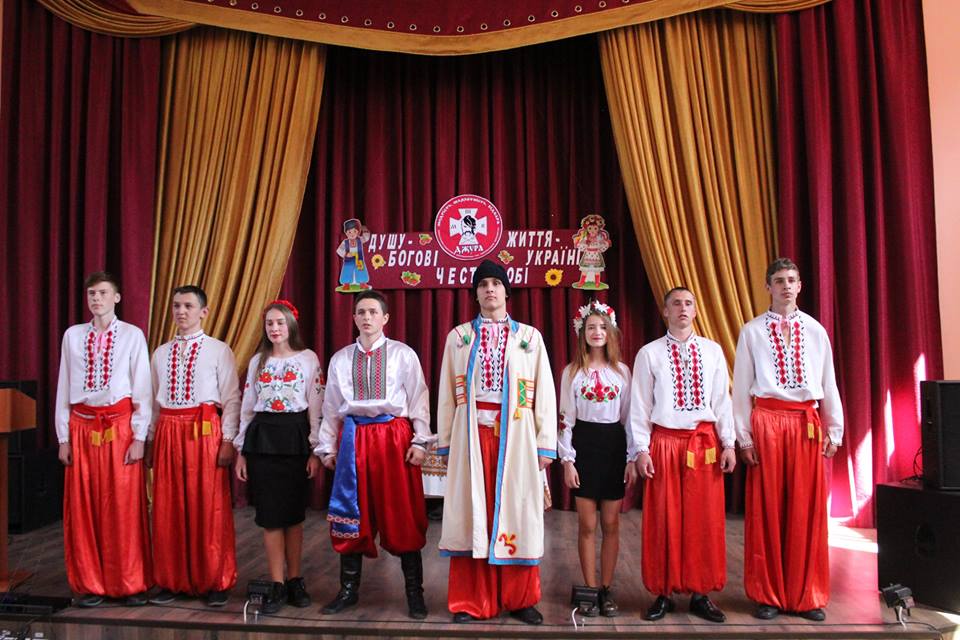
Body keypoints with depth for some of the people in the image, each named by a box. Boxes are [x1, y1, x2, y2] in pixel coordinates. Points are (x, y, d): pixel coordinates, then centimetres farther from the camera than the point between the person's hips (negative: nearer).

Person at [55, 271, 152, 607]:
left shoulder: (132, 335, -1)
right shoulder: (72, 335, 7)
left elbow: (142, 389, -2)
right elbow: (64, 389, 8)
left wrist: (139, 437, -7)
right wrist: (63, 437, 4)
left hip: (120, 426, -2)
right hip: (81, 427, 3)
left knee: (125, 508, 1)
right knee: (83, 508, 7)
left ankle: (132, 583, 14)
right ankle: (89, 584, 20)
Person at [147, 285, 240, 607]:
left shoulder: (219, 350, 0)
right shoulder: (161, 353, 14)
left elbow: (231, 398, -3)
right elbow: (154, 400, 15)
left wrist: (228, 440, -10)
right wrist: (150, 441, 11)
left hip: (206, 431, -4)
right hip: (168, 432, 4)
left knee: (210, 508, 0)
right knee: (168, 510, 8)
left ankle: (215, 582, 13)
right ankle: (172, 581, 22)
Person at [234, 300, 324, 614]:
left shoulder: (308, 359, 0)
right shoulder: (257, 361, 10)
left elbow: (316, 407, -2)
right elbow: (247, 408, 11)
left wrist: (315, 450, -5)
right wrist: (241, 450, 7)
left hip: (294, 437, -2)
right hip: (261, 437, 2)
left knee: (294, 512, 5)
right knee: (270, 514, 3)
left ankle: (295, 580, 20)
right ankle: (277, 585, 12)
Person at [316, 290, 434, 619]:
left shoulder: (404, 355, 1)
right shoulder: (340, 359, 9)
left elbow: (419, 400, -1)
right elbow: (331, 407, 11)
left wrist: (420, 441, -7)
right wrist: (327, 447, 10)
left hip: (394, 436, -2)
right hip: (353, 438, 3)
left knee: (402, 516, 3)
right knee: (351, 515, 9)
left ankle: (414, 592, 16)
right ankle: (349, 589, 25)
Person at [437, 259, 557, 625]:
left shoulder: (530, 336, 6)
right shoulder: (458, 337, 8)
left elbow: (544, 393, 3)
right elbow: (447, 394, 7)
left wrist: (545, 444, -1)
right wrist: (446, 443, 4)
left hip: (515, 437, 0)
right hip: (472, 436, 1)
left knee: (517, 513, 5)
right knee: (471, 515, 4)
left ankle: (519, 599, 20)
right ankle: (471, 601, 16)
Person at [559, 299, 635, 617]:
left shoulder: (622, 371, 5)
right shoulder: (572, 371, 0)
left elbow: (630, 416, 5)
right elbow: (566, 418, -1)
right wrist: (567, 460, -7)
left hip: (614, 445, 2)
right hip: (584, 444, -1)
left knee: (611, 523, 7)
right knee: (588, 525, 3)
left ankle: (607, 589, 19)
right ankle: (590, 589, 15)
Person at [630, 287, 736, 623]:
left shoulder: (713, 351, 7)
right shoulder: (649, 353, 1)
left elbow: (722, 399, 6)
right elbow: (640, 405, 0)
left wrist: (728, 443, 1)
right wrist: (641, 449, -5)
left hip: (705, 441, 2)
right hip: (664, 441, -2)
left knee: (704, 520, 6)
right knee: (664, 520, 4)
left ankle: (700, 593, 18)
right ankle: (663, 593, 16)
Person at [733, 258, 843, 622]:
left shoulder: (816, 331, 9)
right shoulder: (752, 331, 2)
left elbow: (829, 383, 10)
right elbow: (742, 387, 0)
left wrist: (834, 430, 6)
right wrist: (744, 436, -4)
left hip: (808, 423, 2)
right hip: (767, 421, -2)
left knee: (807, 509, 6)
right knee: (766, 509, 3)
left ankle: (806, 596, 19)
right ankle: (767, 595, 16)